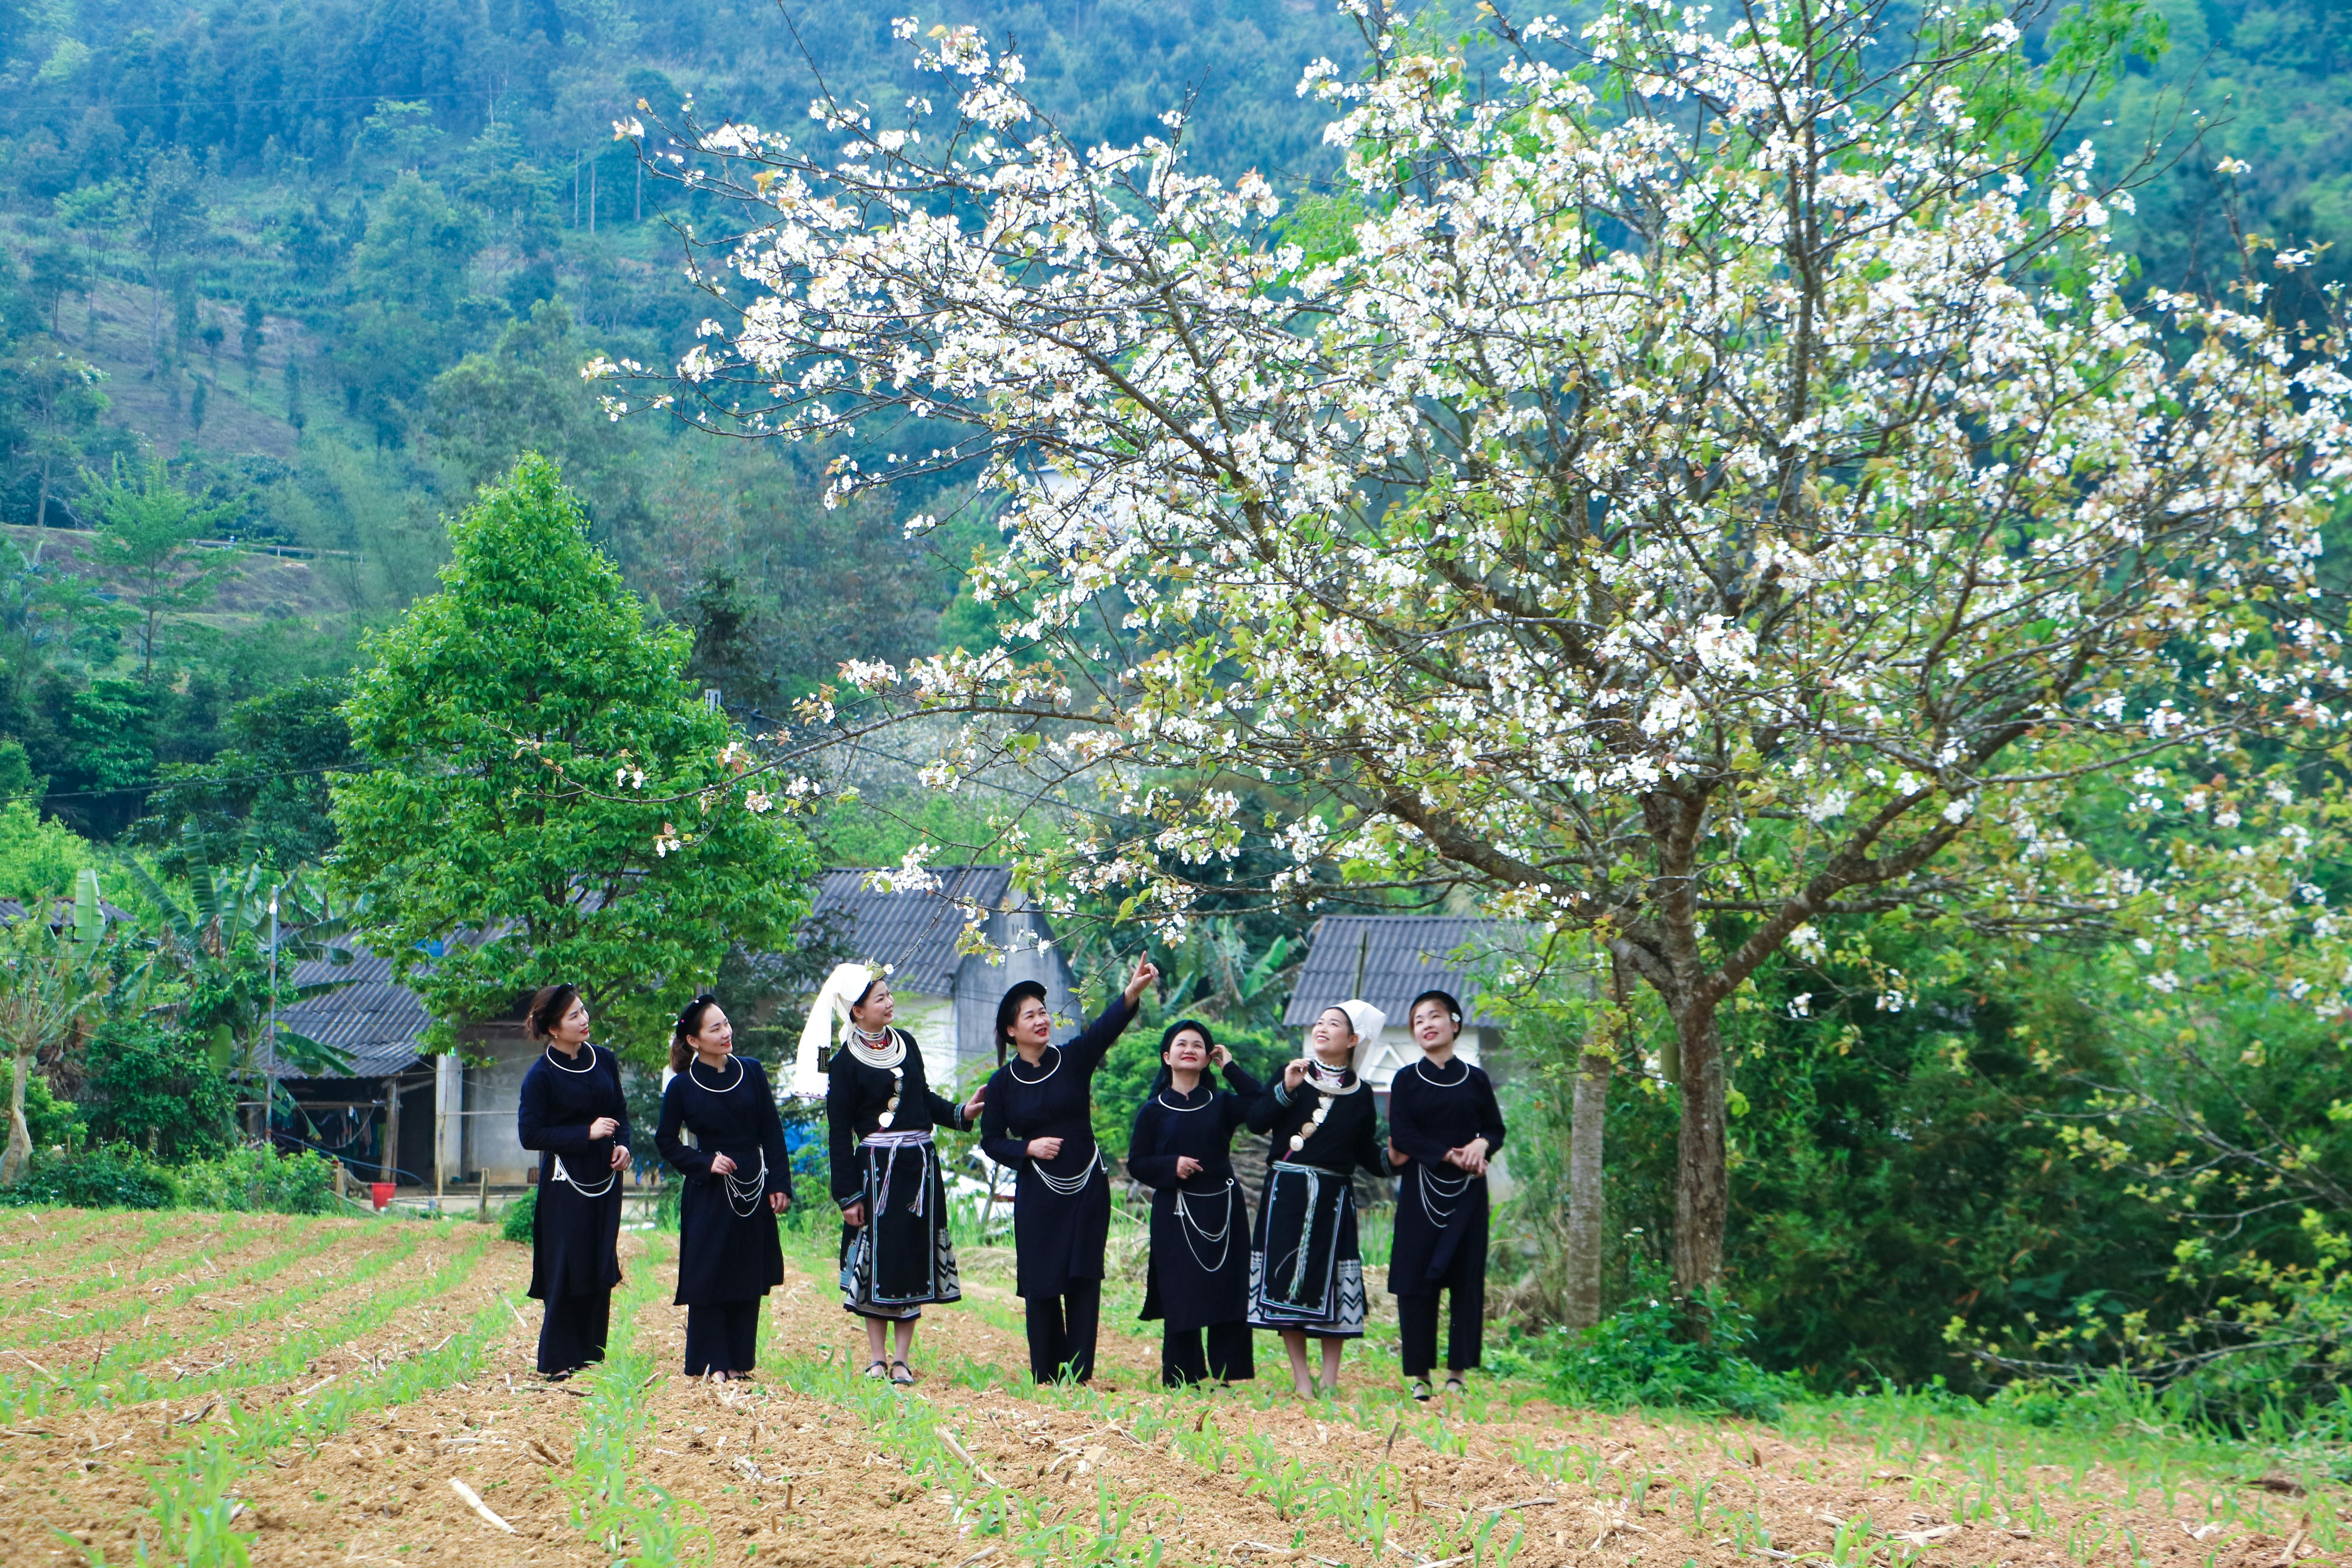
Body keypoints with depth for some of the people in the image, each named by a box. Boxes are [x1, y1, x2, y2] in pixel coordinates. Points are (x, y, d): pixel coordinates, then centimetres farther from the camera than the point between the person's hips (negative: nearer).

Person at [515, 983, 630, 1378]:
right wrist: (587, 1133, -18)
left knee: (601, 1269, 8)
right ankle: (559, 1361, 4)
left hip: (604, 1180, 6)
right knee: (567, 1271, -4)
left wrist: (623, 1145, -1)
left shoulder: (604, 1060, 6)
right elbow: (530, 1134, -13)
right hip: (565, 1184, -6)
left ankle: (591, 1352, 18)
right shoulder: (541, 1075, -11)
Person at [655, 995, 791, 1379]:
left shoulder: (751, 1072, 3)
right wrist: (704, 1163, -11)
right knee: (709, 1277, -2)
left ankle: (739, 1361, 15)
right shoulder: (682, 1087, -5)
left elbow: (772, 1132, 5)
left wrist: (780, 1185, 0)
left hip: (753, 1191, 3)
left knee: (749, 1277, 6)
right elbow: (666, 1141, 3)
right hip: (709, 1194, -3)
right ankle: (710, 1363, 5)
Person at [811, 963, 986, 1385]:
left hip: (920, 1167, 5)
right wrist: (848, 1195, -9)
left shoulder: (906, 1043, 9)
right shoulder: (845, 1063, -7)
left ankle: (902, 1360, 8)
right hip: (877, 1169, -5)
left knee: (914, 1260, 3)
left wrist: (961, 1113, 1)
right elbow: (839, 1133, -6)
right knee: (879, 1262, -2)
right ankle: (877, 1359, 7)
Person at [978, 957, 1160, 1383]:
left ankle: (1080, 1376, 2)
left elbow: (1106, 1027, -17)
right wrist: (1029, 1148, -12)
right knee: (1041, 1285, 0)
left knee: (1084, 1282, -1)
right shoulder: (1004, 1083, 2)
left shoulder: (1073, 1059, 1)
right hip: (1037, 1194, 0)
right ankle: (1046, 1377, 10)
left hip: (1087, 1189, 0)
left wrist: (1133, 992, -35)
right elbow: (991, 1141, 7)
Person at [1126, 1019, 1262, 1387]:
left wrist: (1230, 1067, -2)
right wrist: (1171, 1166, -13)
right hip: (1175, 1214, -2)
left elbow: (1264, 1104, -9)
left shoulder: (1222, 1104, 9)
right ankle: (1181, 1381, 4)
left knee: (1227, 1294, -1)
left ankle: (1225, 1377, 5)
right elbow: (1136, 1164, 5)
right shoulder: (1154, 1111, 5)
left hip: (1223, 1209, 2)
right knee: (1181, 1299, -3)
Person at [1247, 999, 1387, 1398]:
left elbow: (1366, 1152, 10)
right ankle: (1301, 1379, 2)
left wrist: (1389, 1158, -9)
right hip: (1287, 1194, -1)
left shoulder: (1360, 1095, 10)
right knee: (1288, 1278, -4)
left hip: (1333, 1198, 1)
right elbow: (1256, 1122, -5)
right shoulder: (1291, 1075, 6)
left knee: (1333, 1286, -3)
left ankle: (1330, 1380, 5)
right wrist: (1286, 1089, -16)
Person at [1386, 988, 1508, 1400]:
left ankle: (1457, 1372, 5)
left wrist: (1482, 1145, -13)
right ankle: (1419, 1374, 2)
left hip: (1467, 1192, 1)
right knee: (1417, 1279, -4)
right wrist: (1450, 1155, -15)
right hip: (1421, 1190, -1)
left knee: (1467, 1280, -1)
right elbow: (1402, 1135, -5)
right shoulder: (1407, 1080, 4)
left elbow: (1496, 1129, 10)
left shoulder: (1475, 1080, 8)